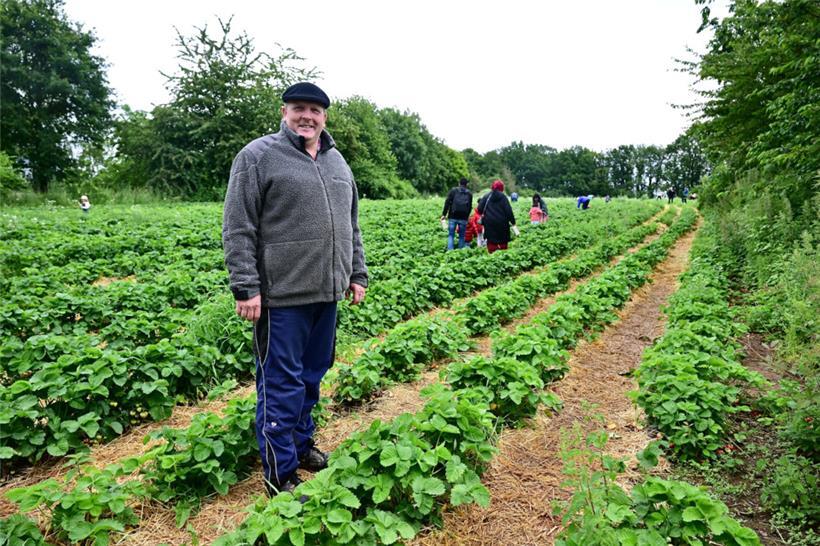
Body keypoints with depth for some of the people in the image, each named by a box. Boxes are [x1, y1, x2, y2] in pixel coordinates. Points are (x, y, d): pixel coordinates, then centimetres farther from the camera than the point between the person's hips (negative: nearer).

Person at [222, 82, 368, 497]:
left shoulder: (337, 162, 15)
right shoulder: (258, 156, -4)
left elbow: (351, 226, 20)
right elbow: (238, 230, -9)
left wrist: (357, 273, 15)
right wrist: (245, 287, -14)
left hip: (326, 292, 7)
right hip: (281, 295, -6)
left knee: (312, 375, 17)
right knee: (282, 384, 2)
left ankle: (301, 443, 36)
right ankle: (280, 473, 15)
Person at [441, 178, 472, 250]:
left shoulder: (453, 191, 4)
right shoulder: (469, 193, 11)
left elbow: (447, 203, -2)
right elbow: (470, 207, 10)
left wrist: (444, 214, 0)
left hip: (453, 217, -1)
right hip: (463, 218, 1)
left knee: (451, 235, 2)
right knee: (462, 236, 9)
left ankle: (450, 250, -10)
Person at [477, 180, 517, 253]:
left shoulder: (486, 196, 1)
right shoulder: (503, 197, -2)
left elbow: (480, 209, -3)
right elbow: (508, 210, -5)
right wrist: (513, 222, 1)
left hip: (489, 222, 1)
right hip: (501, 223, 0)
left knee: (491, 242, 3)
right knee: (503, 242, 10)